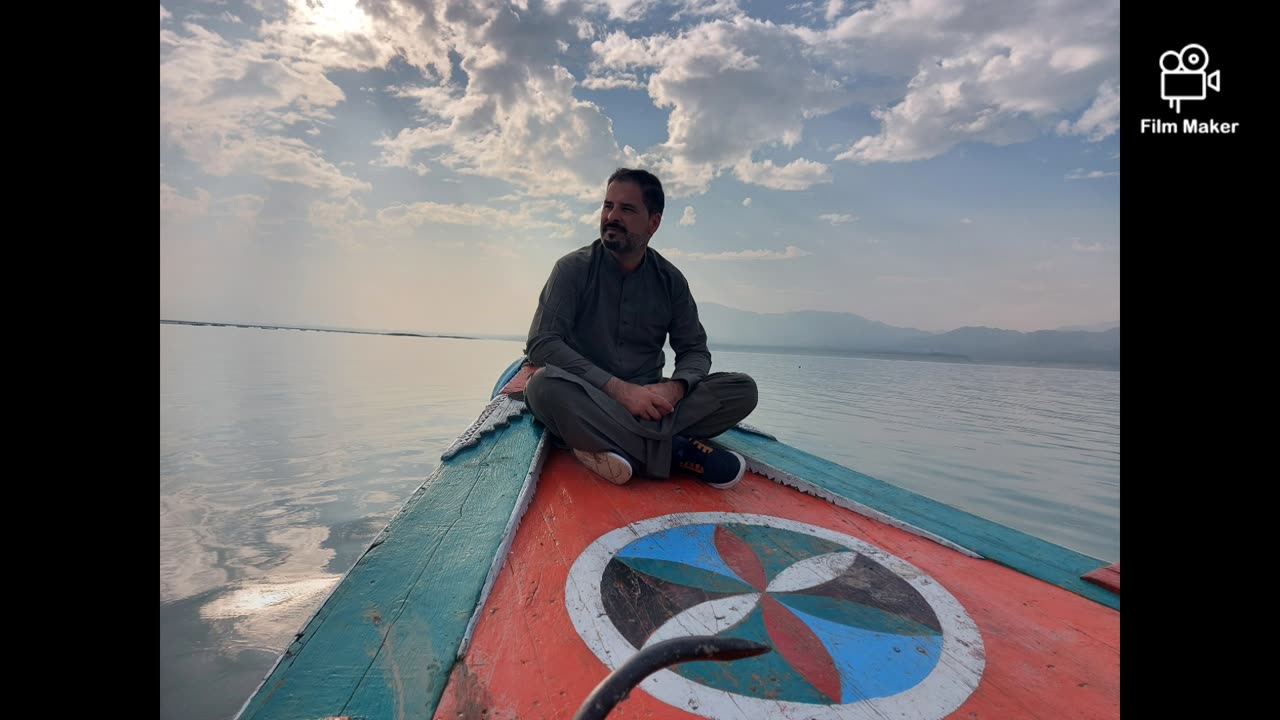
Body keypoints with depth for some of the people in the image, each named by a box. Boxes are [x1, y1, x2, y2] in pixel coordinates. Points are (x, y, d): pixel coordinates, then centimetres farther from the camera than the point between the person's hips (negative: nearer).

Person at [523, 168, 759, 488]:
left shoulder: (670, 280, 5)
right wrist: (618, 388, -25)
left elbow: (695, 350, 6)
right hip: (587, 405, -2)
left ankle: (620, 448, -28)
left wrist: (674, 388, -18)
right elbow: (541, 344, -15)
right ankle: (679, 452, -28)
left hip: (649, 406, 3)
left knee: (743, 389, -15)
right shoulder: (573, 268, -4)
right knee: (544, 384, -35)